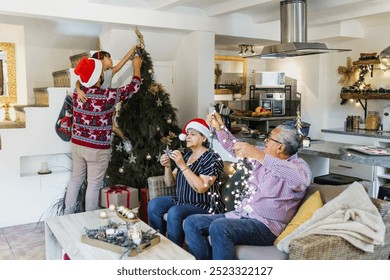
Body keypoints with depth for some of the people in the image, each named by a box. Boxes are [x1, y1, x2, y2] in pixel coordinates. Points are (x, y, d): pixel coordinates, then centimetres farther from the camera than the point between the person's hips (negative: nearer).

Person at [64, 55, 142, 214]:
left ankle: (67, 215, 30)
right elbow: (133, 87, -7)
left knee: (76, 179, 19)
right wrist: (137, 67, 8)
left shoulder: (77, 92, -5)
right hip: (98, 149, -6)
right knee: (94, 185, 7)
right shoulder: (108, 96, -20)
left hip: (77, 144, 6)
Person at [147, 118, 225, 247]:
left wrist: (182, 166, -26)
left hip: (205, 206, -8)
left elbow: (201, 188, -26)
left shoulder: (212, 158, -13)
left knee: (175, 212, -31)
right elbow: (170, 183, 10)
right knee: (154, 205, -8)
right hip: (183, 201, 8)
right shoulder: (186, 156, 11)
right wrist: (167, 167, -9)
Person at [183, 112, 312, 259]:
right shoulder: (263, 156, 16)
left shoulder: (298, 165, -6)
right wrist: (219, 127, 16)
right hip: (239, 215, 8)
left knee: (219, 227, -33)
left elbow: (300, 179, -32)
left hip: (264, 225, -8)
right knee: (191, 223, -5)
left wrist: (257, 154, -35)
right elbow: (234, 147, 29)